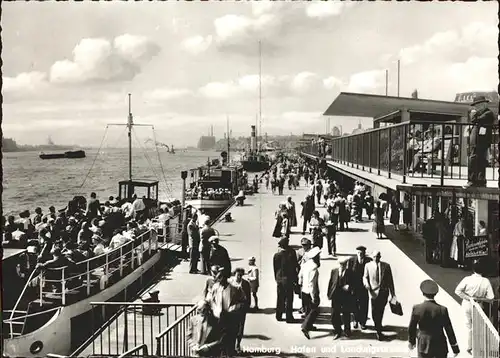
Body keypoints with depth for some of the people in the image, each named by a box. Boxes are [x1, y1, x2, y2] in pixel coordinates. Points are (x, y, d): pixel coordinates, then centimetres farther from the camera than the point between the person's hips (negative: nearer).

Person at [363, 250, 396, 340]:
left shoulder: (386, 266, 4)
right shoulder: (368, 266, 4)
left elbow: (390, 280, 6)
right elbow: (365, 277, 10)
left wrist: (392, 293, 5)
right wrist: (366, 284, -12)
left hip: (384, 291, 1)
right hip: (374, 291, -1)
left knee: (381, 311, 8)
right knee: (375, 311, -5)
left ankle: (378, 325, 31)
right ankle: (378, 331, 4)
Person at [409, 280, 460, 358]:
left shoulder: (417, 308, -11)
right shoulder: (442, 310, -12)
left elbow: (412, 328, -1)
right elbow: (449, 330, -5)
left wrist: (411, 341, 17)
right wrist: (455, 348, 5)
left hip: (424, 346, 0)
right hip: (440, 346, 1)